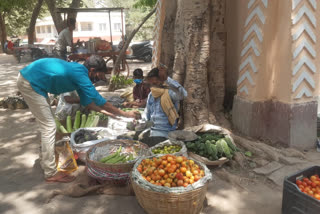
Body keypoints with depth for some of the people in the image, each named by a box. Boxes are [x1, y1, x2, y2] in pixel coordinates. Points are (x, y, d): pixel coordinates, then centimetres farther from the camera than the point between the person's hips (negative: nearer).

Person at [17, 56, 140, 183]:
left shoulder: (77, 69, 7)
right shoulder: (80, 74, -21)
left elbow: (86, 100, 14)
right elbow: (98, 100, -21)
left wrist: (104, 111, 12)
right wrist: (125, 114, -16)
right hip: (30, 83, -10)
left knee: (47, 125, 18)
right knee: (49, 127, -7)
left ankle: (46, 161, 33)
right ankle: (51, 173, 2)